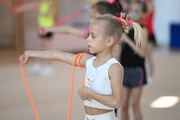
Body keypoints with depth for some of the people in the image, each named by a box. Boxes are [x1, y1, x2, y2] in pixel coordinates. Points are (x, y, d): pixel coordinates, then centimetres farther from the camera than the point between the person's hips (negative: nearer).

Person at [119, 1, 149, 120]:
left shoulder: (142, 30, -8)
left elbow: (142, 52, -20)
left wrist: (127, 40, -23)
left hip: (137, 70, -4)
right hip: (124, 69, 5)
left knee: (135, 104, 2)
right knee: (124, 105, 7)